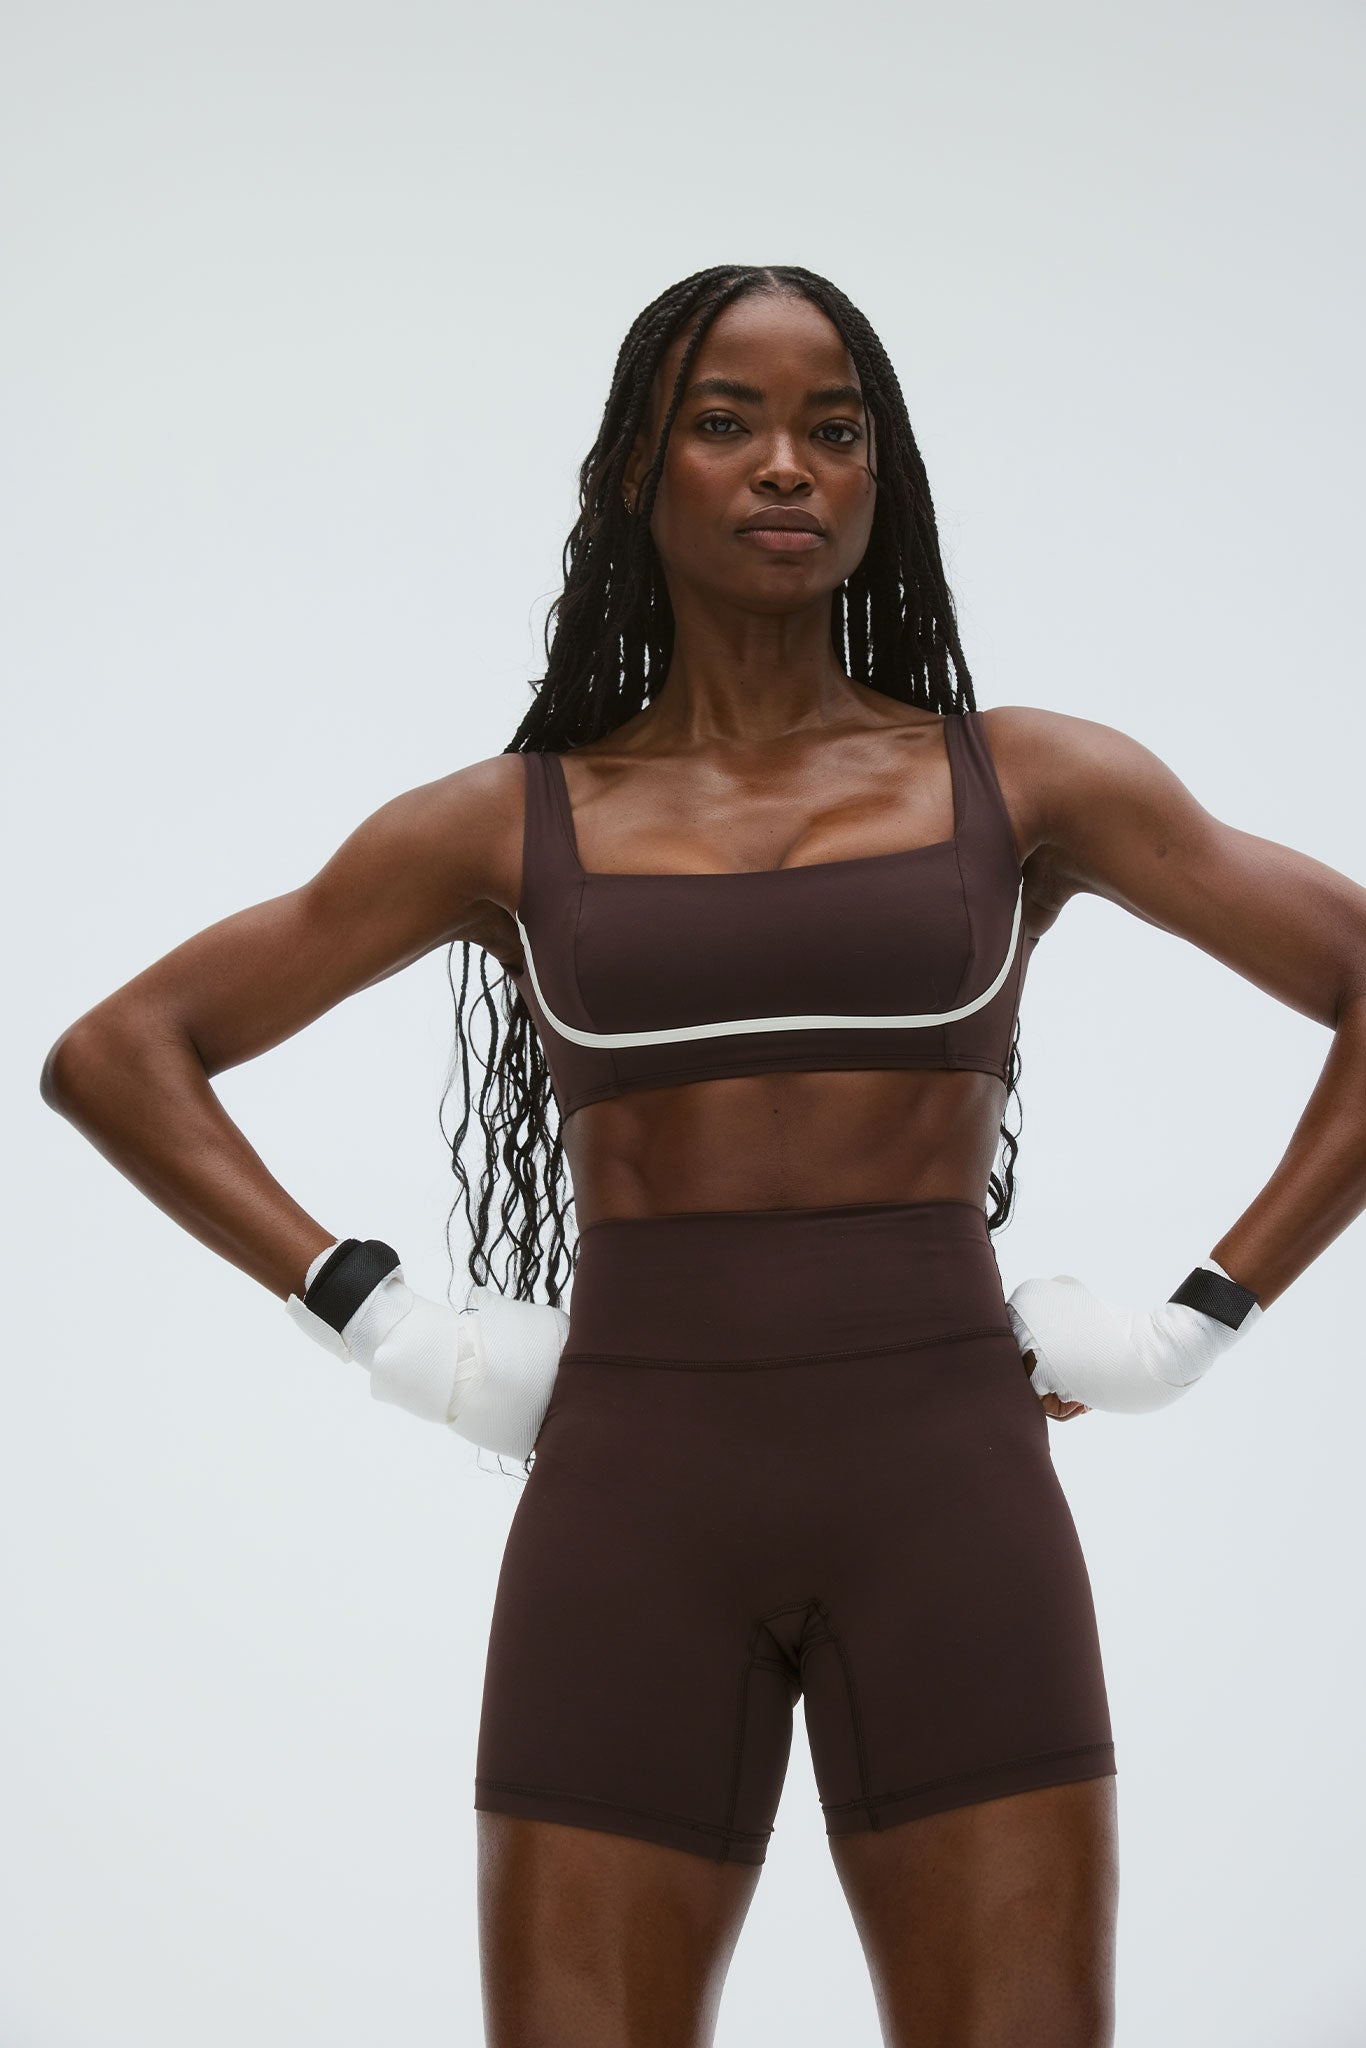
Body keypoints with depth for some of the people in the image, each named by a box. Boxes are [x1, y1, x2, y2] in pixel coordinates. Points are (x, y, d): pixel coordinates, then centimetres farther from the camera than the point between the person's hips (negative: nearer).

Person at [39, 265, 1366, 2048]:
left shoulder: (1028, 785, 8)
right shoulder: (513, 824, 9)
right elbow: (116, 1054, 12)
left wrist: (1200, 1321, 2)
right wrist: (390, 1329, 2)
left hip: (947, 1496, 0)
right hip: (630, 1507, 0)